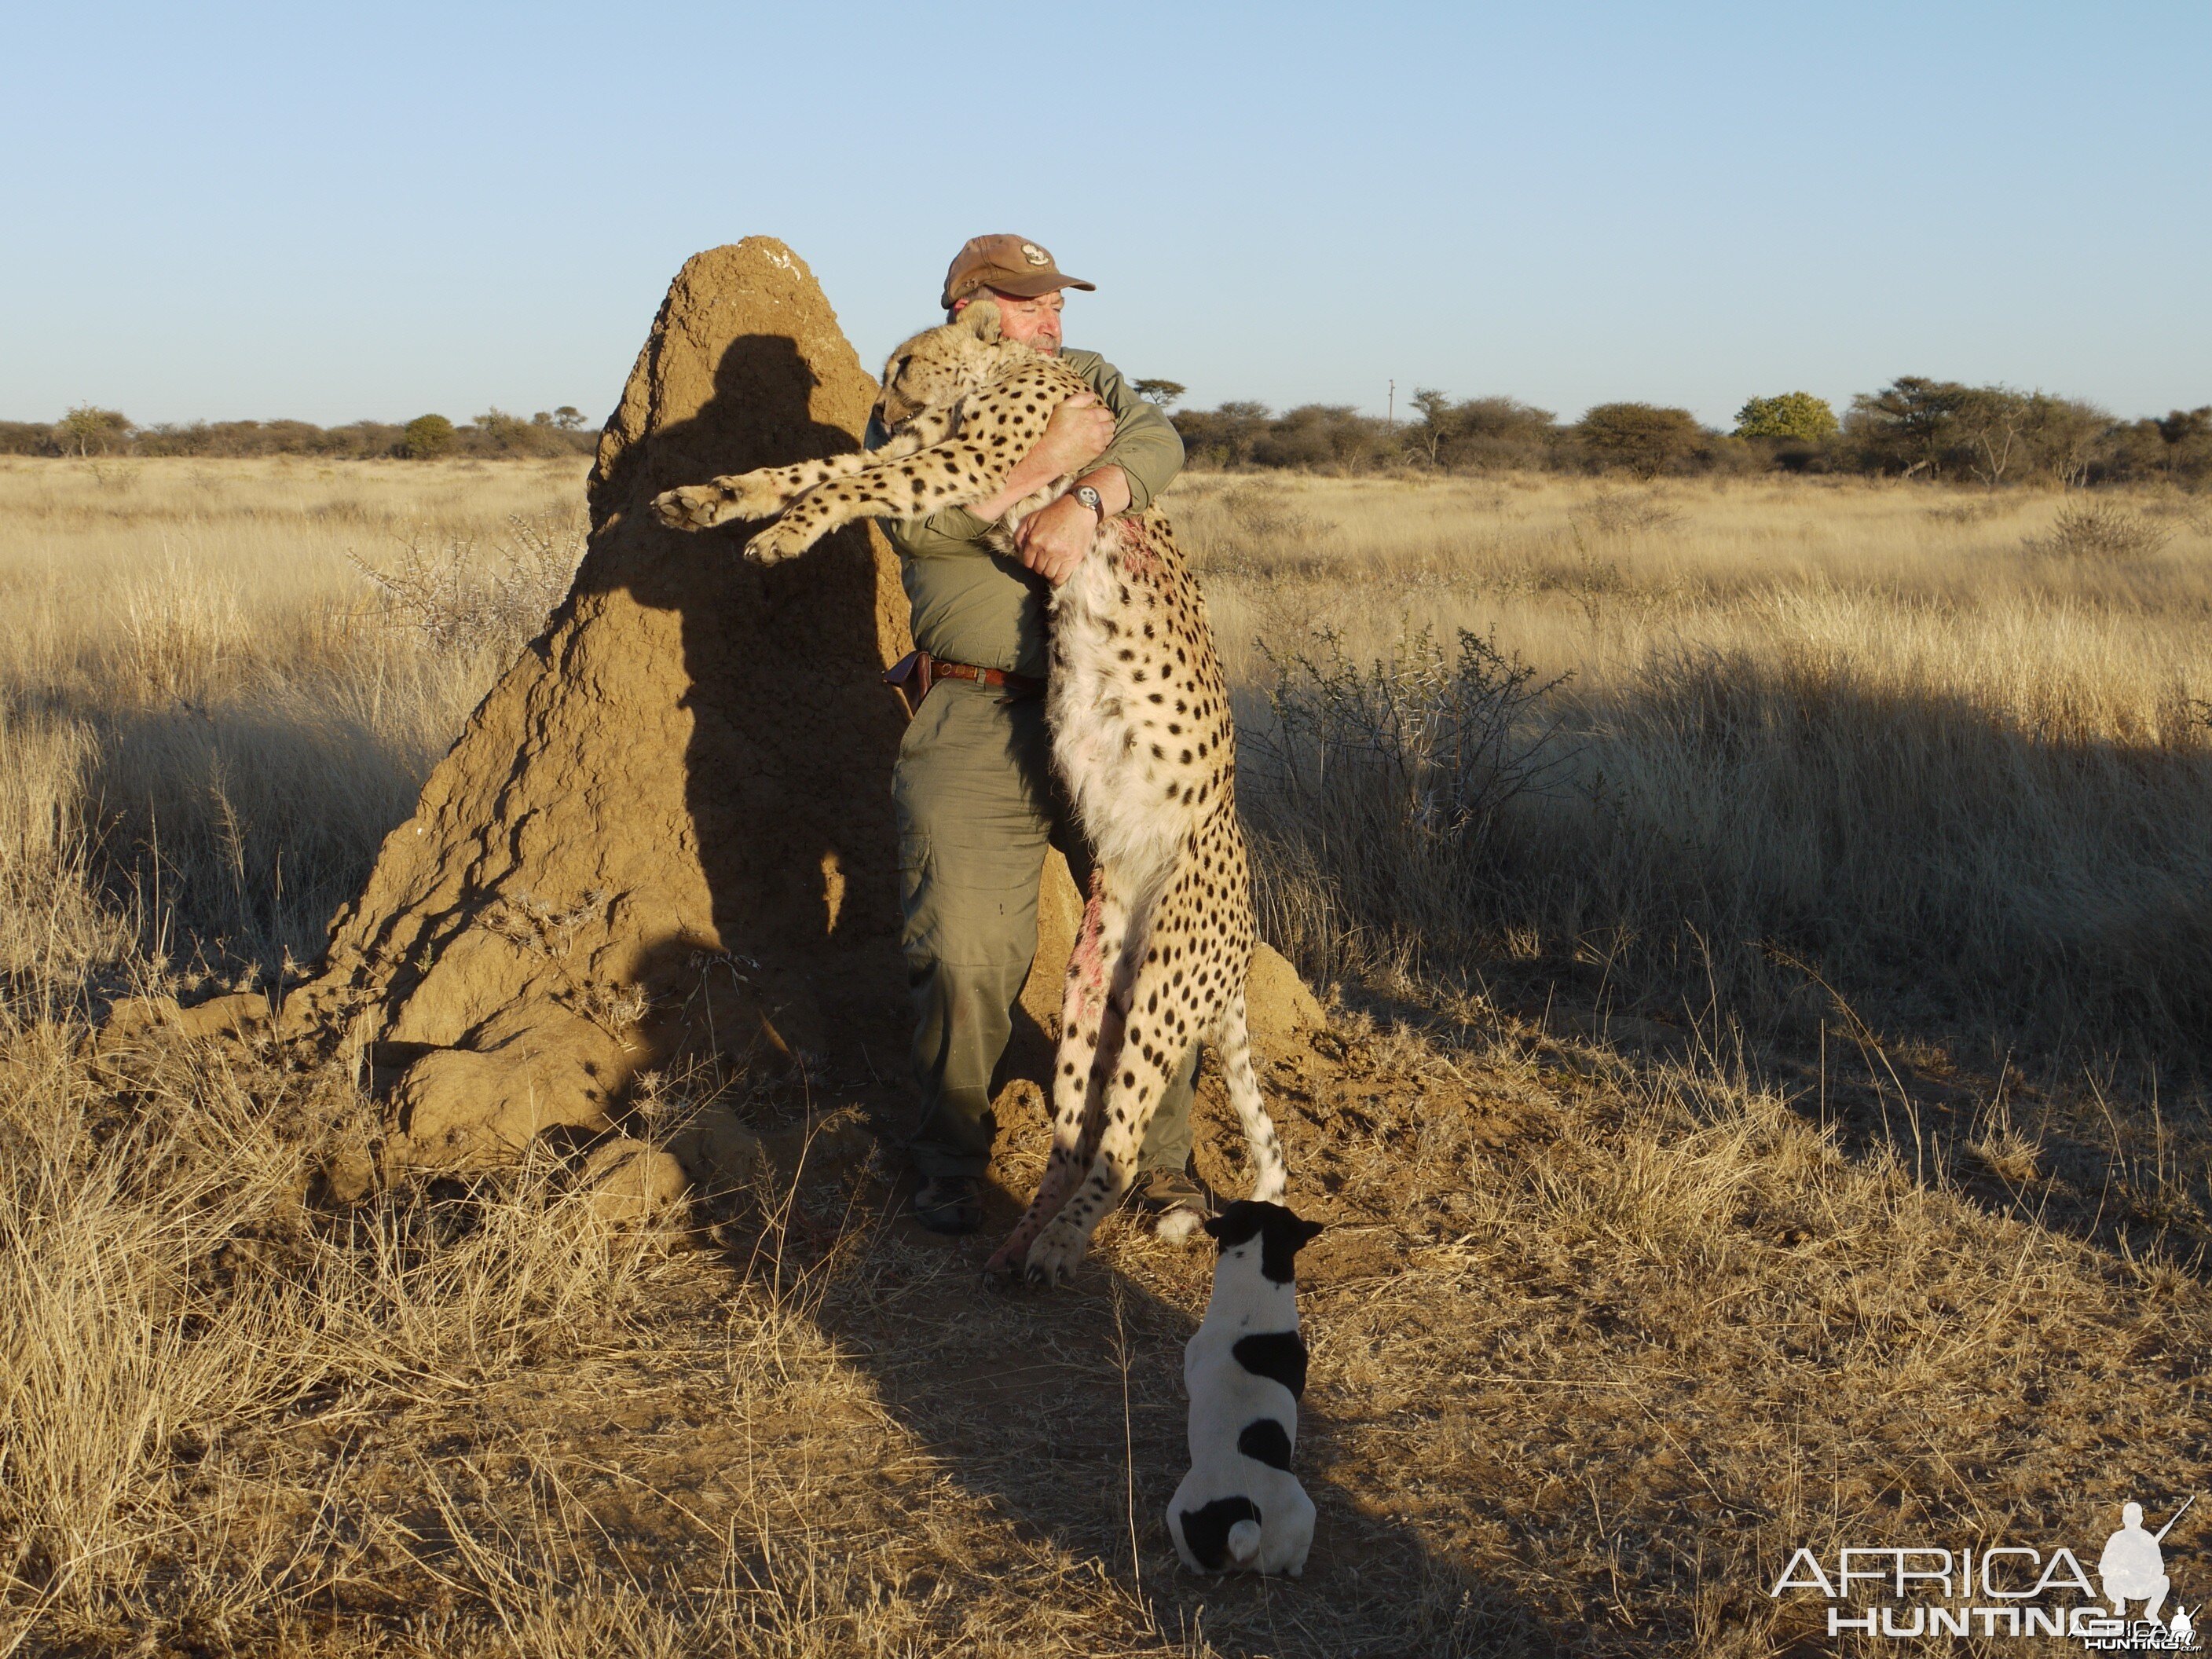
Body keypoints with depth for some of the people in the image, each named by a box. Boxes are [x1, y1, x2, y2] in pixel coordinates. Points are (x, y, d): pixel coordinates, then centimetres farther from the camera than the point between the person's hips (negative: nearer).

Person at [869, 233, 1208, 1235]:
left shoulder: (1089, 381, 16)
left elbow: (1156, 444, -6)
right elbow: (918, 519, -14)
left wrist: (1085, 501, -24)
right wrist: (1046, 459, -17)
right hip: (979, 728, -3)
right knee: (965, 952, -8)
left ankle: (1156, 1156, 17)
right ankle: (951, 1160, 13)